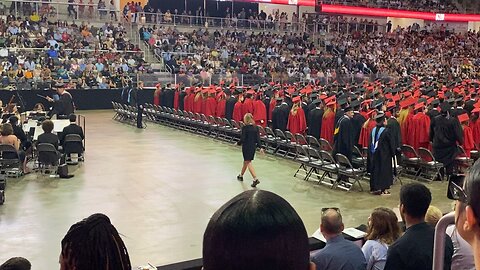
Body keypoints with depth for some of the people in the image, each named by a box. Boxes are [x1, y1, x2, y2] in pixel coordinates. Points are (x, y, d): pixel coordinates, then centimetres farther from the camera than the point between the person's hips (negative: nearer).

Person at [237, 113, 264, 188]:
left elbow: (242, 139, -16)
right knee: (246, 161, 22)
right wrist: (260, 147, 3)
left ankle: (255, 179, -17)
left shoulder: (245, 128, -15)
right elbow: (258, 138, 1)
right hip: (253, 147, 7)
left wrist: (238, 143, 2)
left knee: (248, 163, -4)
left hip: (246, 147, -7)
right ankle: (241, 175, 39)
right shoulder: (256, 128, 2)